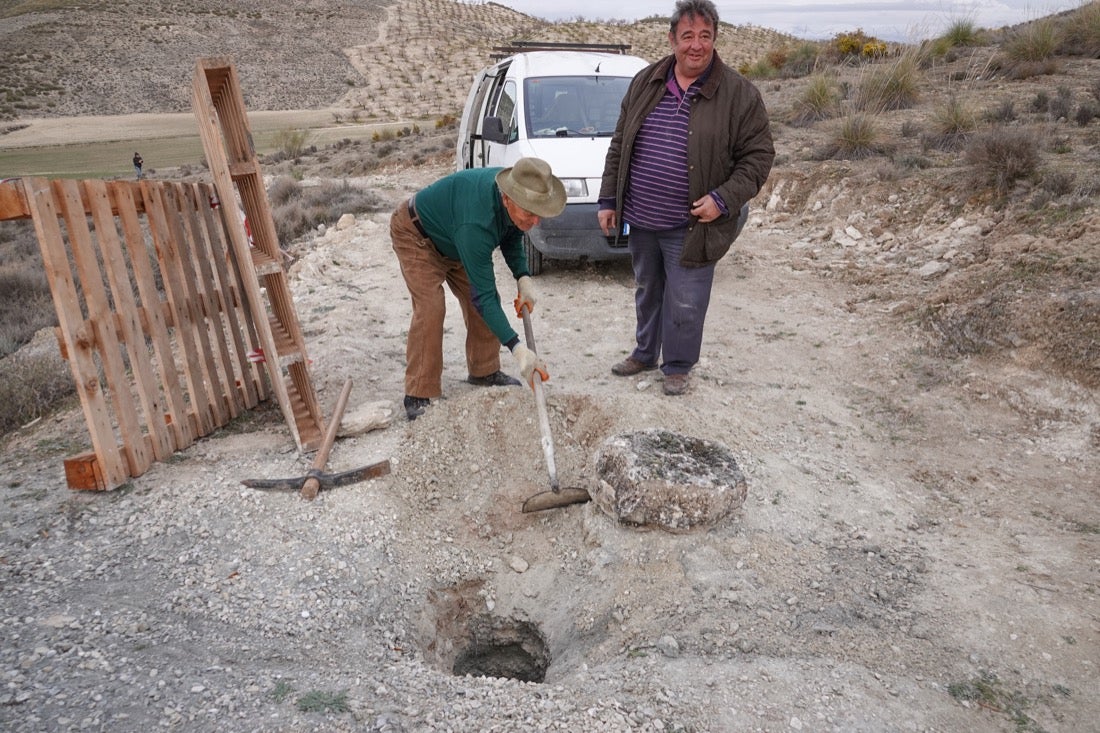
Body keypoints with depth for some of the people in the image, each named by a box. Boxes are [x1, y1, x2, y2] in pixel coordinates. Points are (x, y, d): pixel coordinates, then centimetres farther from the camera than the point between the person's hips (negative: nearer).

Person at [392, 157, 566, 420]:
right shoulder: (477, 223, -44)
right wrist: (516, 347, -44)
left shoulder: (516, 198, -22)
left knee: (480, 303, 1)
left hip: (453, 239, 8)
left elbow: (511, 236, 2)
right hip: (416, 234, -8)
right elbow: (483, 295, -40)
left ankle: (484, 371, 18)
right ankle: (419, 397, -15)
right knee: (431, 307, -22)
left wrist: (523, 277, -14)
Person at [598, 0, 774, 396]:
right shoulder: (644, 83, 4)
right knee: (647, 292, 21)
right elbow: (619, 145, 10)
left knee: (685, 304, 3)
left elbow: (758, 155, -6)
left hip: (690, 227, -4)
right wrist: (609, 200, 6)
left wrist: (724, 199, -19)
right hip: (641, 219, 4)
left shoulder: (739, 93, -7)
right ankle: (644, 353, 41)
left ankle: (677, 367, 25)